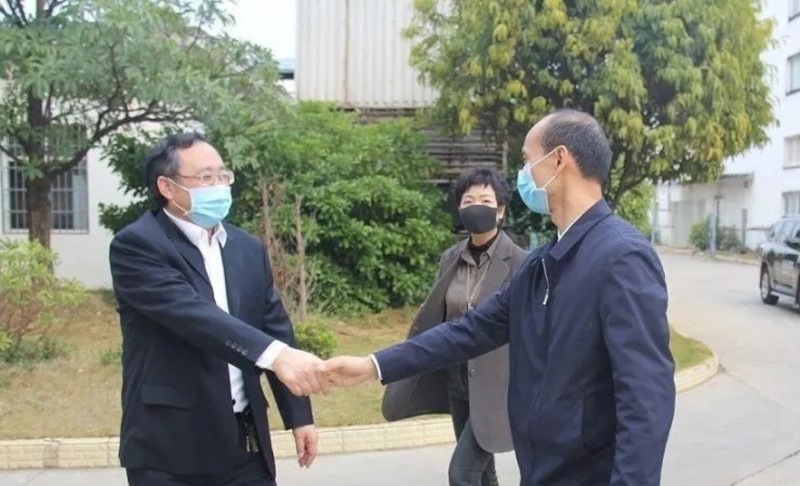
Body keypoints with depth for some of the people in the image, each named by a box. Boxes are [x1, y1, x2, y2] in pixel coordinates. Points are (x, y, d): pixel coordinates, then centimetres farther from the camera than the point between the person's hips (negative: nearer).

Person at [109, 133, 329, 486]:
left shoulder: (248, 248, 10)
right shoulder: (137, 245, -10)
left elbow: (276, 329, 12)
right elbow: (192, 313, -25)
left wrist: (298, 414, 8)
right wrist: (275, 354, -37)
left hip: (245, 441, 6)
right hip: (170, 448, -5)